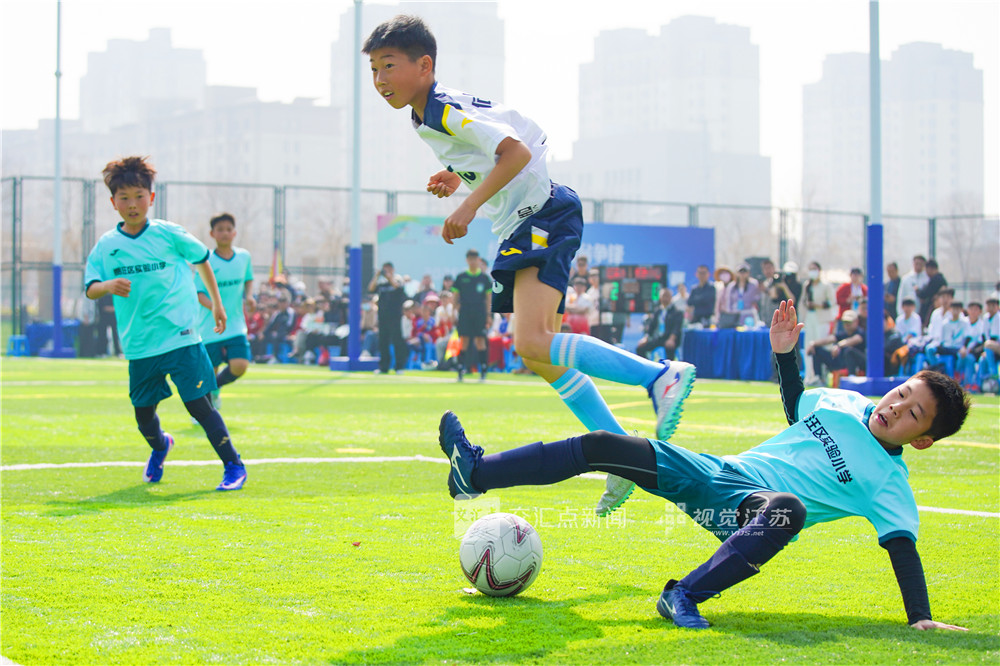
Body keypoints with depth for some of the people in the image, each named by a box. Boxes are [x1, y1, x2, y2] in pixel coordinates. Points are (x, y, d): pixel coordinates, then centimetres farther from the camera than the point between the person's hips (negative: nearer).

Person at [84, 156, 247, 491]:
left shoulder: (169, 234, -1)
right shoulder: (106, 246, 3)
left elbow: (202, 260, 14)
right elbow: (90, 289, -3)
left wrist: (216, 304, 19)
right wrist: (108, 286, -27)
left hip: (180, 338, -3)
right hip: (139, 346, 3)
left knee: (199, 405, -9)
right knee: (143, 414, 13)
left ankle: (234, 466, 4)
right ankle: (159, 446, 47)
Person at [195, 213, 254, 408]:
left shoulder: (244, 257, 4)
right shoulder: (207, 260, -8)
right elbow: (198, 293, -9)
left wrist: (249, 296, 3)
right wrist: (214, 307, -27)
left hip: (236, 325, 3)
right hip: (210, 326, -3)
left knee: (239, 366, -14)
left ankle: (215, 387, 19)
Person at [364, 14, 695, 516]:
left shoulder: (447, 112, -14)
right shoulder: (429, 118, 15)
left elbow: (516, 151, -24)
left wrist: (470, 205, -25)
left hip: (543, 220, -11)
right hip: (519, 231, 11)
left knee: (531, 344, -25)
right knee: (544, 359, 9)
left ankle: (662, 375, -22)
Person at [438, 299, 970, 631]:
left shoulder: (886, 483, -8)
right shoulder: (844, 402, 10)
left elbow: (903, 546, -16)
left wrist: (920, 619, -29)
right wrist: (783, 353, 13)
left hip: (752, 510, -6)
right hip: (716, 473, 6)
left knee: (788, 507, -45)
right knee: (601, 446, -6)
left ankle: (685, 596, -36)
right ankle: (476, 473, 1)